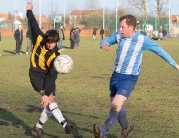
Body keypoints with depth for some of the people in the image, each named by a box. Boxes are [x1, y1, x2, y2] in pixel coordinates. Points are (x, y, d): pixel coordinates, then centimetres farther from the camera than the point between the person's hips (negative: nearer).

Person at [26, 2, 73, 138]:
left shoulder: (56, 55, -22)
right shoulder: (39, 39, -18)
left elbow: (52, 75, -28)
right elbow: (34, 25, 2)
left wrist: (47, 94, -36)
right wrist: (29, 11, 13)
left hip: (48, 76, 2)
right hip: (36, 74, -2)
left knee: (50, 102, 0)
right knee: (50, 100, -20)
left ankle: (39, 126, 22)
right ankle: (64, 124, -34)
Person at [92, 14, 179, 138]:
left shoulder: (142, 40, -13)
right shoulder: (119, 35, 1)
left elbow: (159, 50, -3)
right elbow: (107, 41, 7)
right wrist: (104, 44, -21)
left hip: (129, 78, -6)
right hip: (116, 75, 6)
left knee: (116, 105, -22)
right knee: (116, 105, 16)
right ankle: (126, 127, 40)